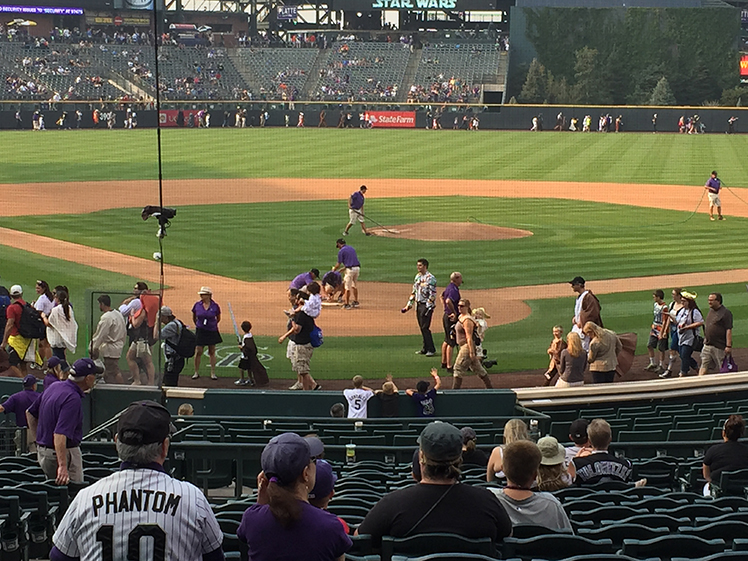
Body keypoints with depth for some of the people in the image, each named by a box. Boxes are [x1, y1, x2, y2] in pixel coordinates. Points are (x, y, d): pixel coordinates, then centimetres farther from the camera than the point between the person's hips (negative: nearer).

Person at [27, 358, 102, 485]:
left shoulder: (54, 387, 5)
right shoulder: (73, 399, -24)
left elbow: (30, 413, 16)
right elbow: (60, 434, -33)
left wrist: (37, 441, 20)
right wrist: (63, 466, -37)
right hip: (63, 453, -9)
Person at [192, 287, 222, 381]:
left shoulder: (215, 306, -6)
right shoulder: (197, 305, -3)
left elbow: (218, 319, 9)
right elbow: (194, 318, 13)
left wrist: (212, 325, 9)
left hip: (212, 331, 0)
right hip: (200, 331, 0)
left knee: (212, 352, 7)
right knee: (198, 352, -1)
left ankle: (213, 373, 13)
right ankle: (196, 373, 10)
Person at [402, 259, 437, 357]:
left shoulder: (430, 278, -11)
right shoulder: (417, 277, 13)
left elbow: (432, 294, -16)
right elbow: (413, 292, 19)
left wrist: (428, 307, -21)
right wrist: (409, 305, 15)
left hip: (426, 305, -8)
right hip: (418, 304, 8)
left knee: (425, 327, -11)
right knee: (422, 327, 10)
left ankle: (431, 349, -6)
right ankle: (425, 348, 16)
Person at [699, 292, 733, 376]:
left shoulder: (726, 313, -12)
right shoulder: (711, 311, 13)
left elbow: (729, 330, -16)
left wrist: (728, 346, -21)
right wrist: (705, 339, 20)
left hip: (719, 347, -7)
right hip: (707, 345, 7)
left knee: (722, 369, 4)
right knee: (704, 366, 1)